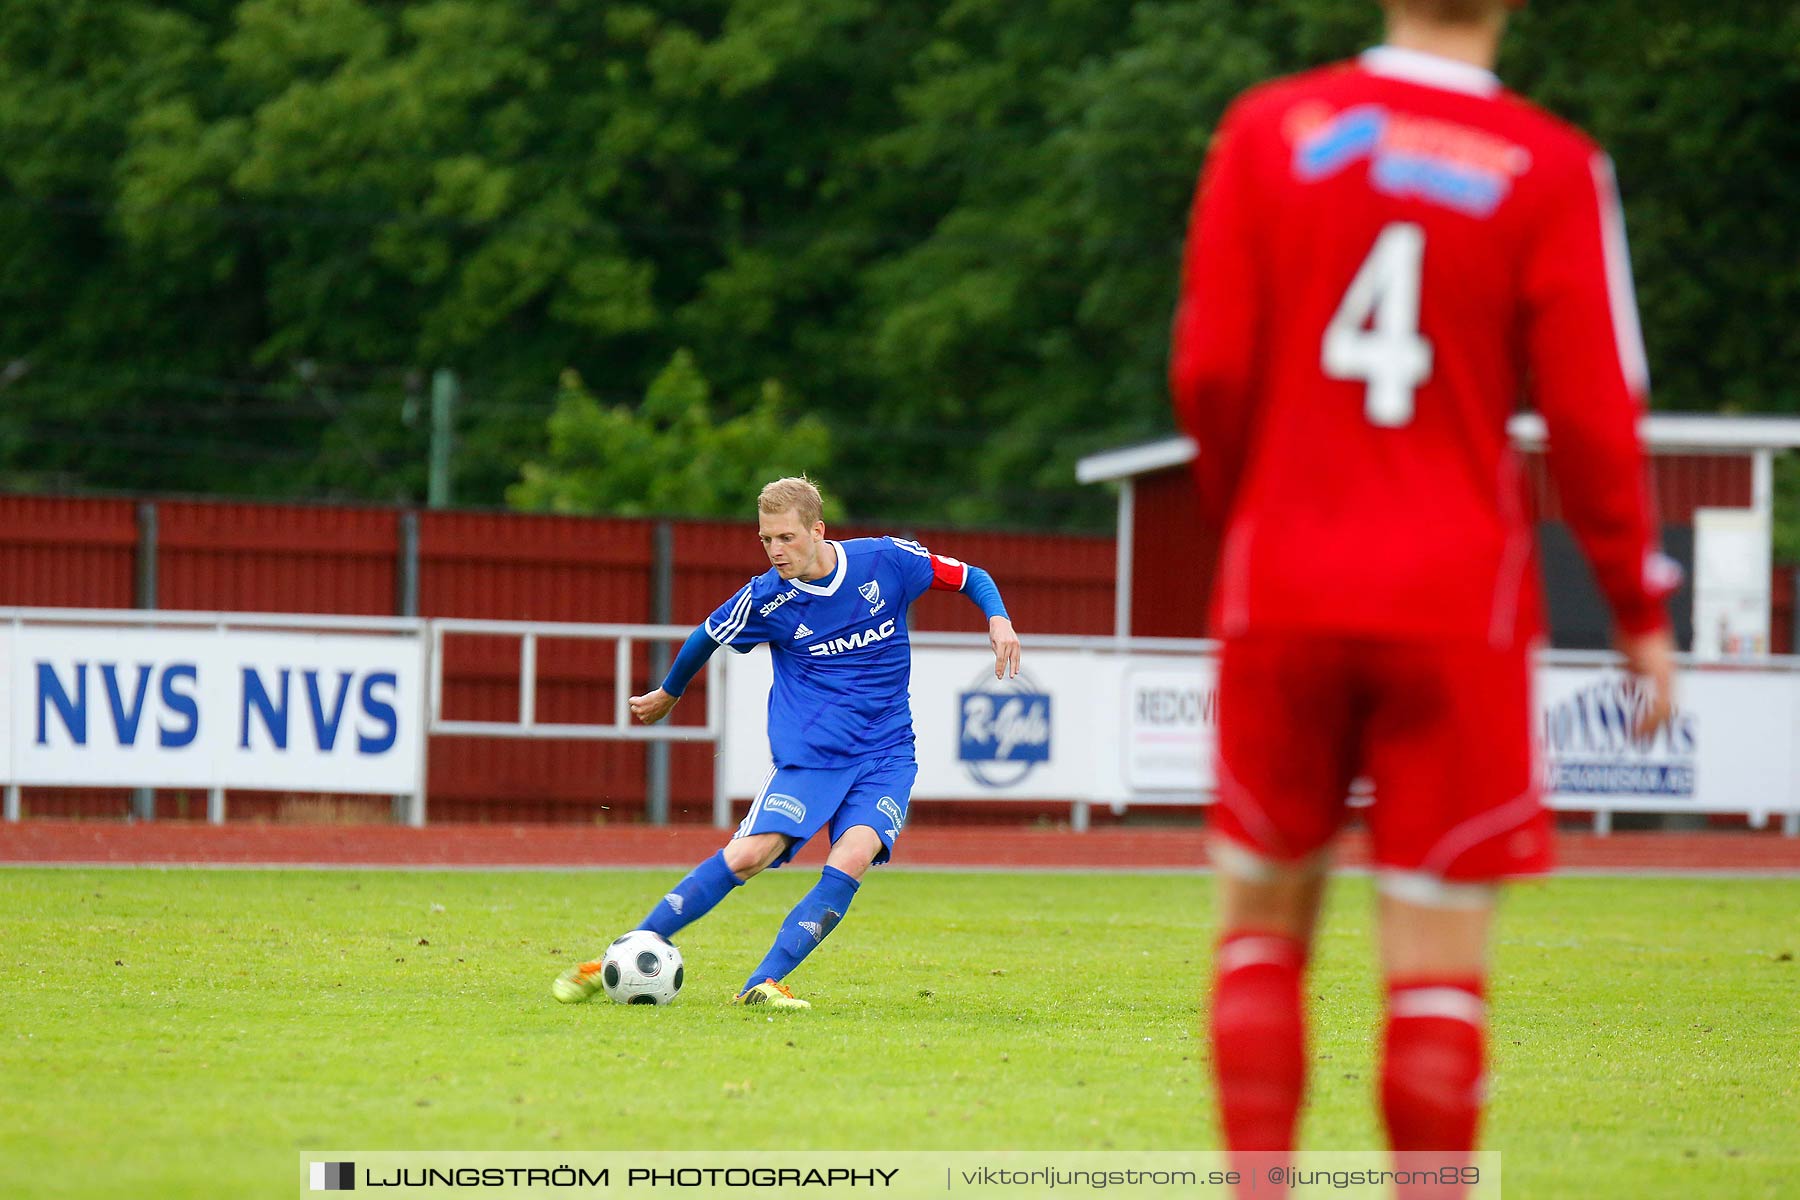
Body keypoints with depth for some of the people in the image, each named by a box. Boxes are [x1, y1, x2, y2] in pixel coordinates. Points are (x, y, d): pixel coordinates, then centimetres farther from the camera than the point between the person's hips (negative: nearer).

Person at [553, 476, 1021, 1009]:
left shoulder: (886, 560, -5)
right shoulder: (765, 599, -6)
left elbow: (970, 578, 9)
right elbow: (708, 636, 14)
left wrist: (998, 620, -11)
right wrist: (668, 694, 28)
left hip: (885, 755, 2)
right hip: (808, 754, -2)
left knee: (854, 856, -24)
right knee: (752, 851, -20)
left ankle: (764, 982, -23)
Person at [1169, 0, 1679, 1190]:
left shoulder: (1266, 131, 0)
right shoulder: (1553, 168, -5)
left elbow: (1209, 373, -1)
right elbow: (1593, 413, -6)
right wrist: (1640, 611, 4)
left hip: (1283, 590, 2)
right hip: (1459, 600, -2)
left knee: (1264, 923, 13)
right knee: (1439, 955, 0)